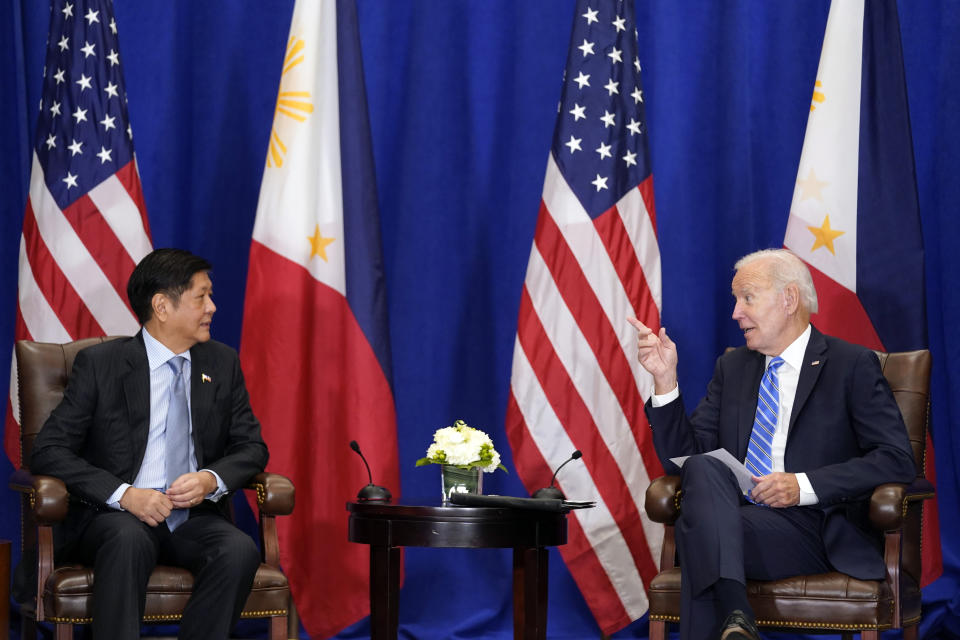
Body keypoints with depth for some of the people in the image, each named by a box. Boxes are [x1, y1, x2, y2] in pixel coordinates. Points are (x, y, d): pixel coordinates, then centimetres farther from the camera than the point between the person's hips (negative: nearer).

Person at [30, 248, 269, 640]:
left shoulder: (222, 364, 12)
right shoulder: (100, 364, -1)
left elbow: (251, 447, 14)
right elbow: (48, 451, -6)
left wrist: (212, 479, -10)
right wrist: (123, 493, -20)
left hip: (195, 519, 3)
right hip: (114, 516, -3)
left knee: (240, 550, -30)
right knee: (129, 539, -38)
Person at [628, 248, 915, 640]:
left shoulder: (852, 366, 5)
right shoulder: (732, 368, 21)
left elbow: (897, 460, -5)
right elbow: (681, 456, 15)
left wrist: (805, 485, -14)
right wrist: (665, 378, 2)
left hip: (815, 532, -5)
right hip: (731, 520, 5)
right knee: (701, 467, -32)